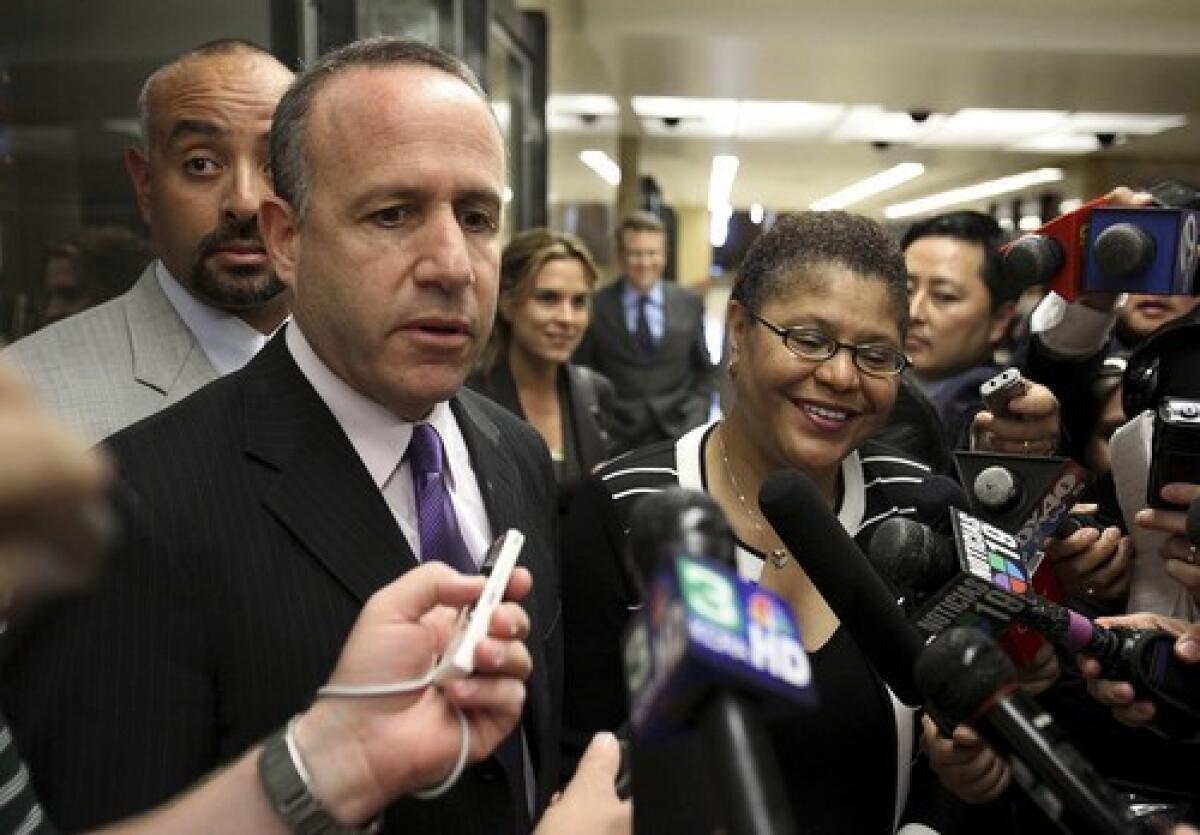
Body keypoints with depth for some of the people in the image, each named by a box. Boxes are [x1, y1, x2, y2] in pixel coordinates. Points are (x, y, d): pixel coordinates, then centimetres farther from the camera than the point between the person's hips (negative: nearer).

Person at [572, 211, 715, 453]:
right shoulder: (596, 308, 0)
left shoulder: (689, 306, 6)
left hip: (677, 433, 2)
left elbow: (704, 372, 14)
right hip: (616, 441, -1)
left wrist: (696, 422, 1)